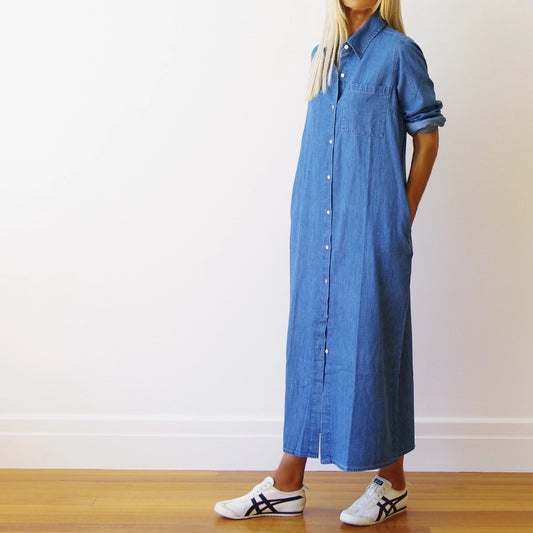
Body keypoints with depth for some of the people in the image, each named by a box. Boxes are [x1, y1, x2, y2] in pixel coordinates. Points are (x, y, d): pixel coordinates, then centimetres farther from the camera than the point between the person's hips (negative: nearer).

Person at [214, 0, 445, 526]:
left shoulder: (397, 51, -3)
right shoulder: (324, 54, 13)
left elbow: (427, 137, -1)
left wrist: (402, 220, -2)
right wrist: (307, 221, 11)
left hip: (370, 230, -6)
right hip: (316, 228, 6)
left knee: (371, 342, 0)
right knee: (309, 340, 8)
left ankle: (392, 483, 17)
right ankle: (287, 486, 17)